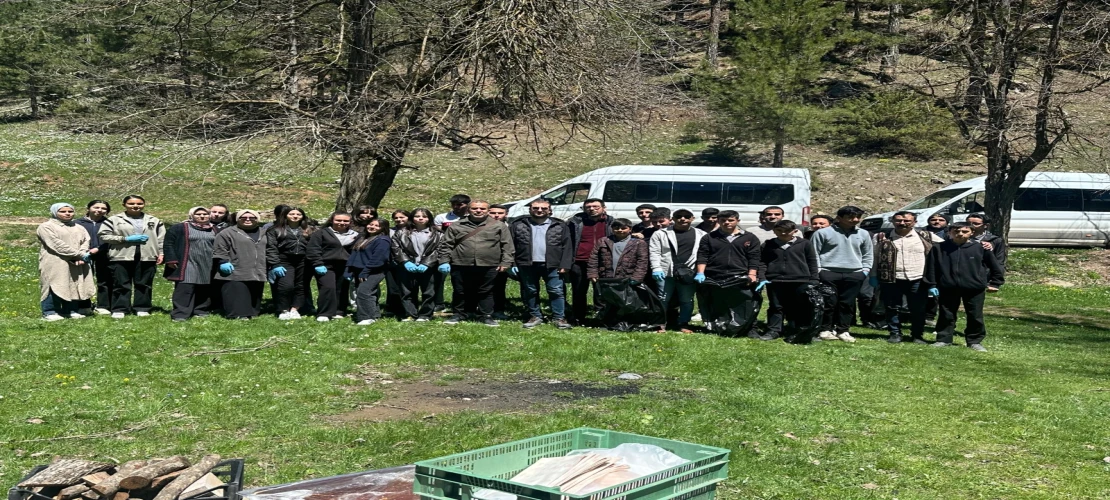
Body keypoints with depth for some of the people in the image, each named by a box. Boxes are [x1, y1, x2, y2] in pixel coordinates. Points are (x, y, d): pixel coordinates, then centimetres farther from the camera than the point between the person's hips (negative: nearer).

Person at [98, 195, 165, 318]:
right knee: (121, 285, 1)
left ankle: (142, 308, 12)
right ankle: (119, 309, 5)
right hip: (121, 257, -2)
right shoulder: (114, 220, 4)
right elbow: (103, 235, -4)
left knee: (144, 284, 5)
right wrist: (126, 239, -9)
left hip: (147, 257, 2)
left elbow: (161, 238, 13)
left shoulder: (154, 221, 13)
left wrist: (161, 253, 0)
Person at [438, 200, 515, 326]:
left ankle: (486, 316, 15)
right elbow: (446, 245, 7)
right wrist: (444, 261, -1)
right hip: (461, 266, 1)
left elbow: (507, 246, 3)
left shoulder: (499, 226, 5)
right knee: (460, 292, 8)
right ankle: (459, 314, 22)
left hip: (488, 267, -1)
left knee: (485, 293, 5)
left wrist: (505, 263, -5)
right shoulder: (456, 226, 7)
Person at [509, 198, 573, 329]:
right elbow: (510, 245, 5)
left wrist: (565, 265, -7)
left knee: (556, 291, -2)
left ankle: (559, 318, 5)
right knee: (530, 292, 8)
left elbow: (567, 247, 3)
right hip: (527, 265, 1)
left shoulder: (560, 226, 6)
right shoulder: (518, 225, 7)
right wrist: (511, 263, -4)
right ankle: (535, 316, 20)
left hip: (552, 265, -1)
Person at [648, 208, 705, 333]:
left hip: (689, 273, 1)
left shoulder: (701, 235, 9)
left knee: (687, 300, 7)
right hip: (666, 272, -1)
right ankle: (661, 325, 10)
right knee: (663, 299, 2)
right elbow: (654, 252, 0)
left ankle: (683, 324, 17)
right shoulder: (661, 233, 5)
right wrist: (656, 268, -11)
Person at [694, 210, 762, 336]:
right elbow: (702, 257, 4)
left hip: (741, 280, -1)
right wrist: (700, 273, -9)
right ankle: (717, 329, 15)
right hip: (714, 280, 1)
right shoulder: (709, 238, 11)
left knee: (746, 306, -4)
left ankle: (748, 329, 5)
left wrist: (752, 275, -8)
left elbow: (754, 259, 4)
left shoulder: (750, 238, 9)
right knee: (716, 306, 6)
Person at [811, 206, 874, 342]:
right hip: (828, 273, -3)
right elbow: (815, 253, 0)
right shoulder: (823, 233, -2)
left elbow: (868, 254, 19)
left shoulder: (863, 234, 11)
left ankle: (843, 330, 13)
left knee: (848, 303, 5)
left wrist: (865, 270, 8)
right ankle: (826, 329, 9)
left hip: (854, 275, 3)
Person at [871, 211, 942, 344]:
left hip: (918, 280, 0)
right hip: (891, 280, 0)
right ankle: (895, 334, 18)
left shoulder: (926, 236, 3)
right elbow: (874, 257, 7)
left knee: (918, 310, 6)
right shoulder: (881, 237, 3)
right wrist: (874, 276, 1)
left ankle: (918, 335, 18)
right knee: (893, 309, 5)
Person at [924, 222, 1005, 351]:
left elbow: (996, 267, 6)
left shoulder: (980, 248, -2)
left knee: (975, 317, 6)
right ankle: (943, 339, 20)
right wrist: (932, 285, -2)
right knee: (947, 316, 9)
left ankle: (975, 341, 18)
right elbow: (931, 268, 3)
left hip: (975, 289, 0)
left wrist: (995, 284, 6)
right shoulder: (939, 248, -1)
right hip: (948, 289, 1)